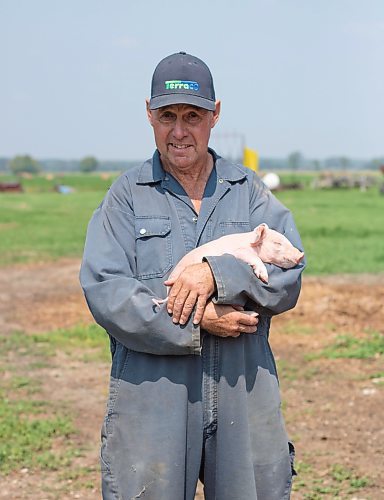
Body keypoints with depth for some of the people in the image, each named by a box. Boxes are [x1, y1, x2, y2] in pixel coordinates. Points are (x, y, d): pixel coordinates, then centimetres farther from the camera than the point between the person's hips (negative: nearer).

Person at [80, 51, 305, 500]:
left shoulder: (249, 191, 12)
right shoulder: (127, 195, 6)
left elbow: (288, 275, 0)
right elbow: (104, 291, -7)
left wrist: (218, 273, -17)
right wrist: (199, 323, -14)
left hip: (243, 396, 2)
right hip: (151, 394, -2)